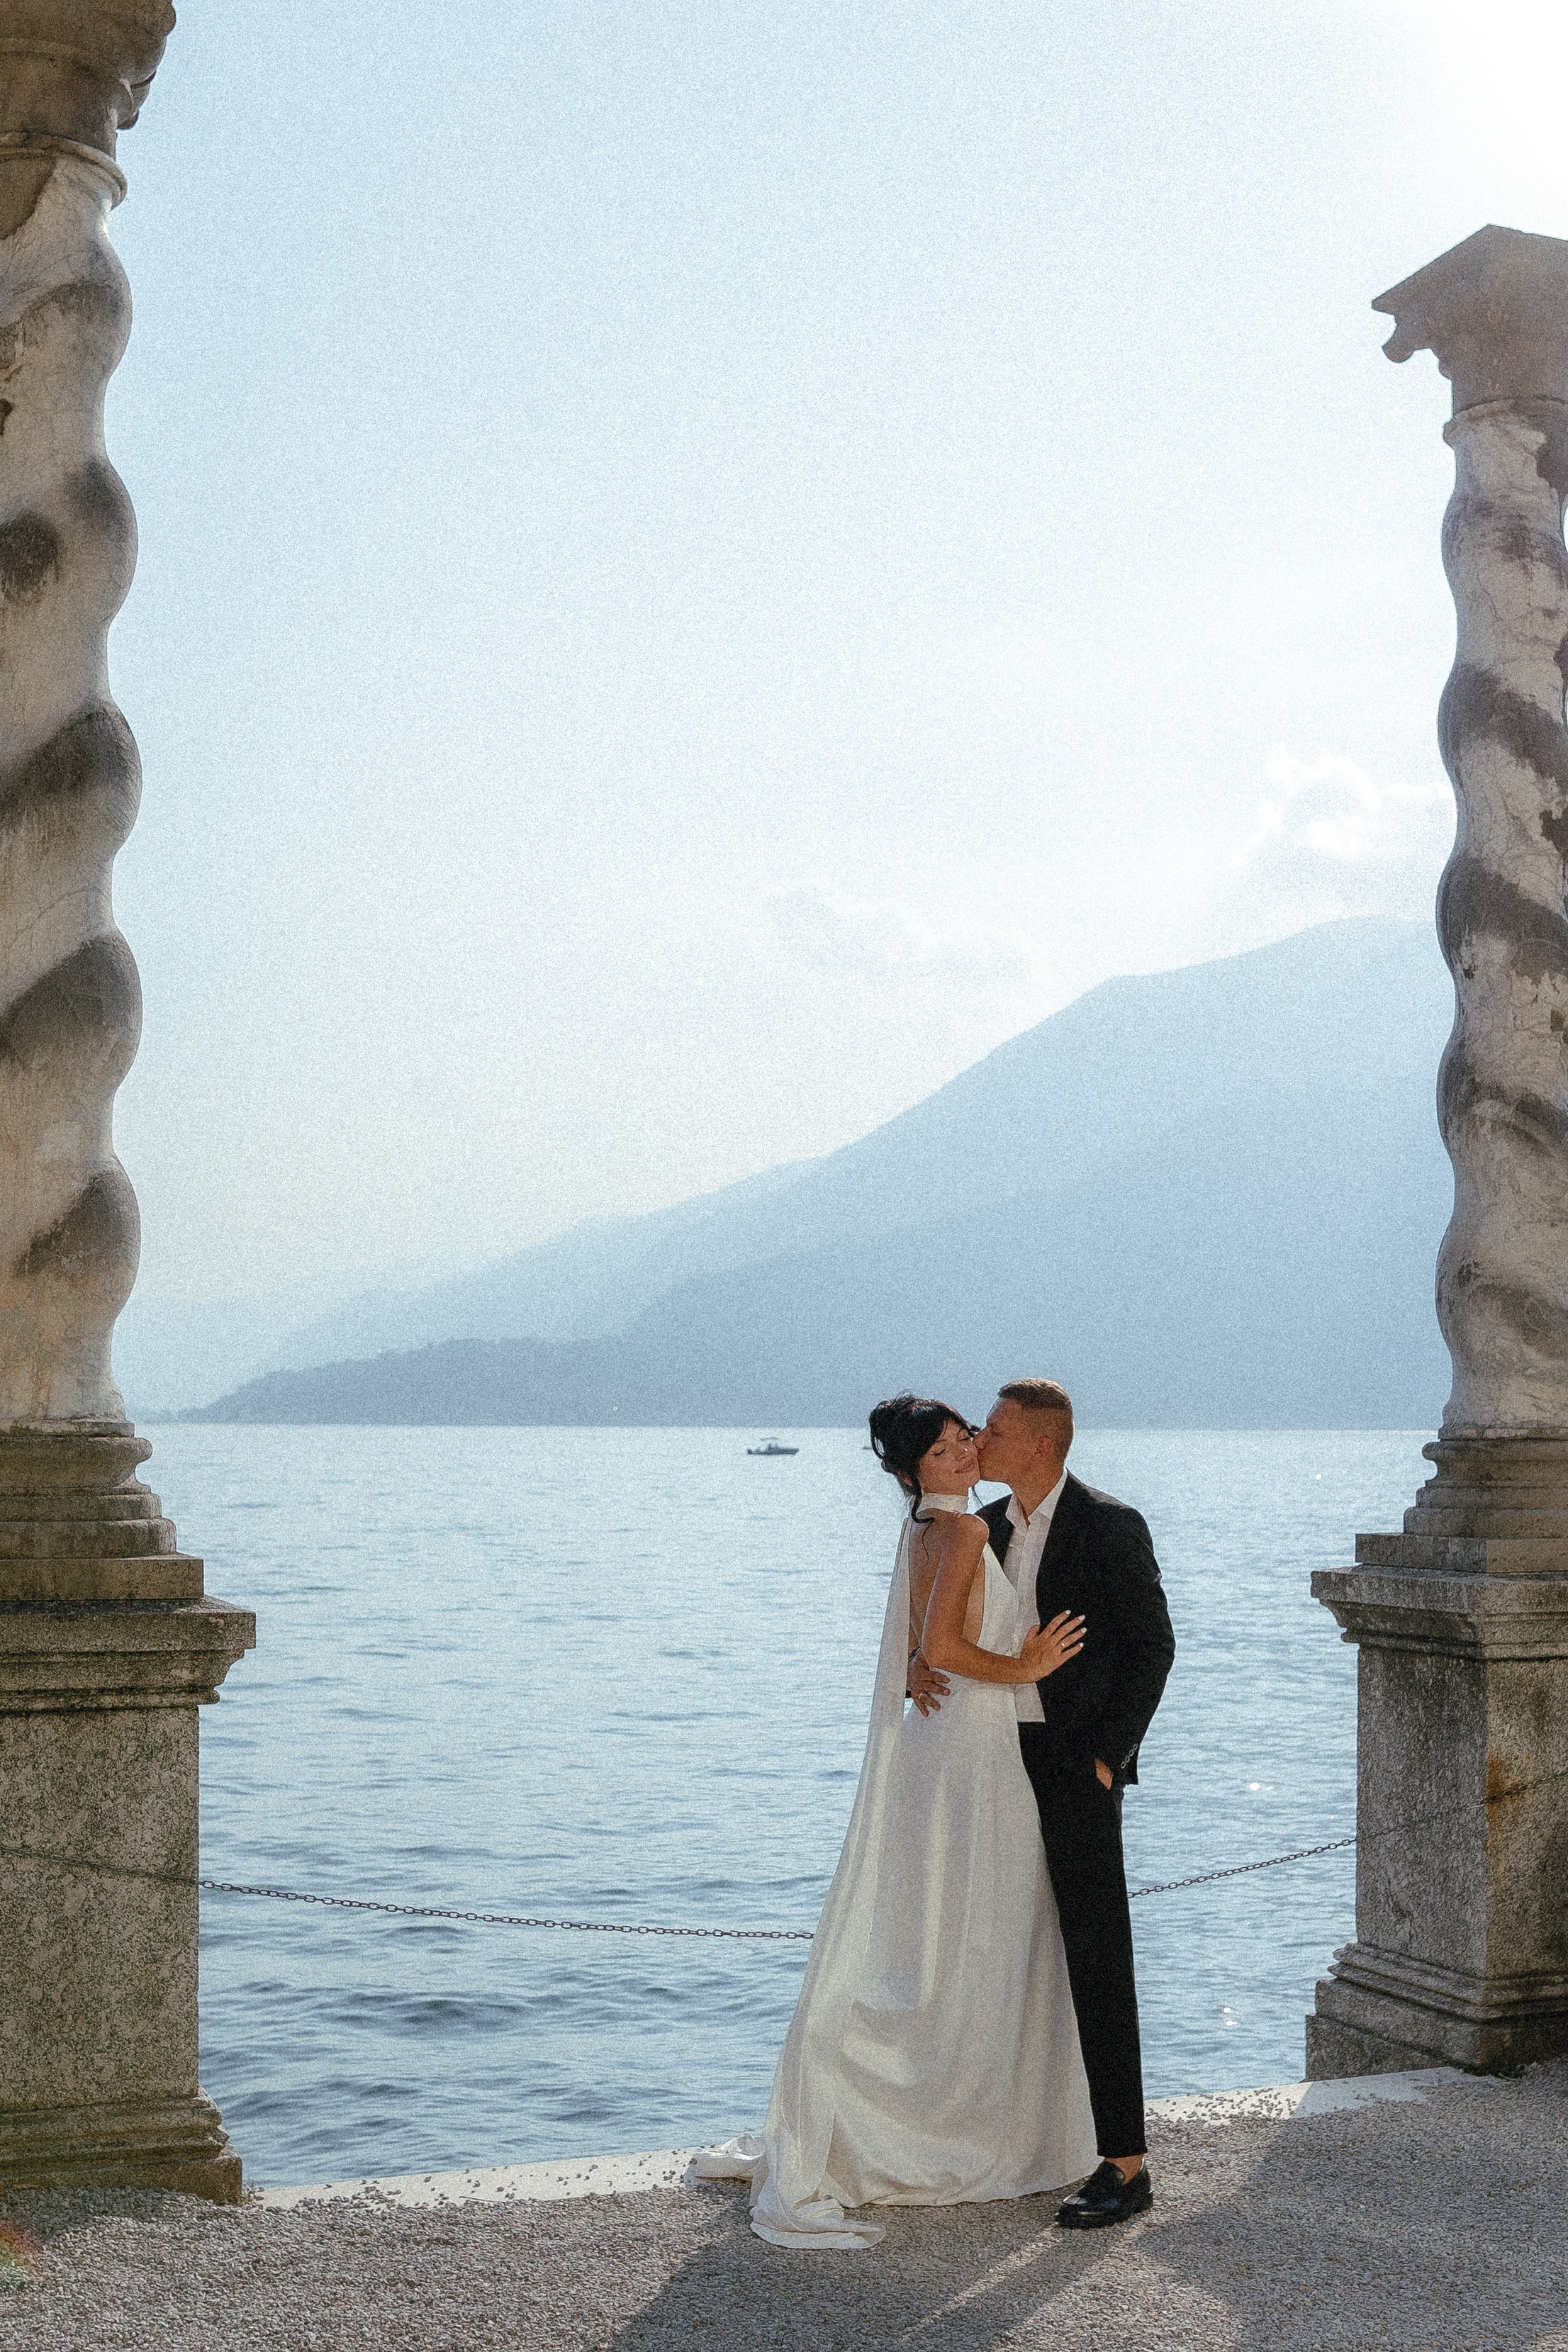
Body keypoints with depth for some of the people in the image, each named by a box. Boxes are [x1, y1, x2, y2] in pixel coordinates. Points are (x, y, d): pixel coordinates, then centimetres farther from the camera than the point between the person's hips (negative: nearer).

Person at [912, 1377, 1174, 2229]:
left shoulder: (1110, 1527, -10)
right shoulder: (987, 1528, 11)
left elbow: (1152, 1646, -9)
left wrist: (1107, 1756, -14)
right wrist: (919, 1661, -11)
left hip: (1076, 1766, -7)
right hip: (1002, 1762, 7)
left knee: (1098, 1962, -6)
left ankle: (1125, 2165, -3)